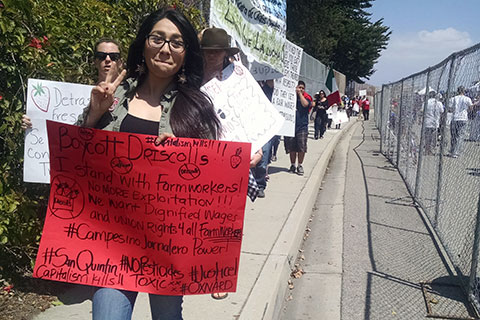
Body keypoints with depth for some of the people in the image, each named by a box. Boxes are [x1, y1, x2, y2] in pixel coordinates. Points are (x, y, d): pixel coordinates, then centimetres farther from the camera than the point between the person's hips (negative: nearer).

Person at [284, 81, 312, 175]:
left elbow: (305, 104, -17)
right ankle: (292, 165, 20)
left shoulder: (306, 97, 4)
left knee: (301, 147, -3)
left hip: (302, 126, -2)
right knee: (291, 147, 6)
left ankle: (300, 166, 11)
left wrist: (300, 93, -10)